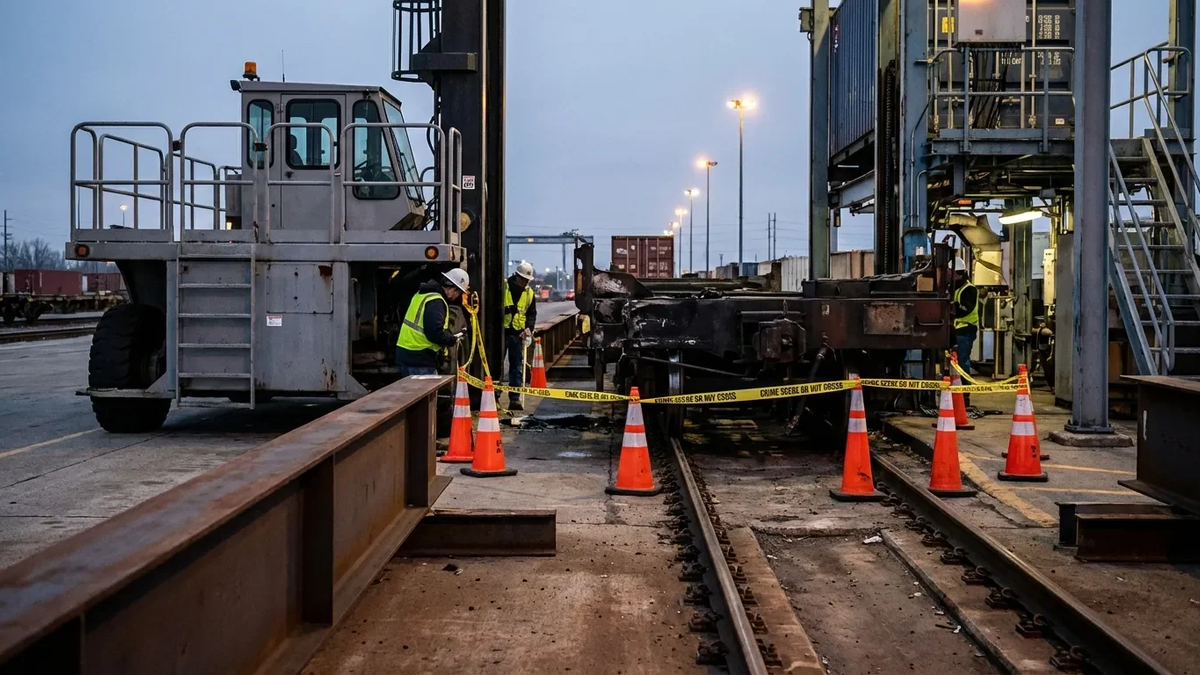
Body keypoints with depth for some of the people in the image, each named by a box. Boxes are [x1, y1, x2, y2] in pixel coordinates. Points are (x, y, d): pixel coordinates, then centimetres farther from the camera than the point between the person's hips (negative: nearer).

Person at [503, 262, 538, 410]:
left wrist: (529, 327, -3)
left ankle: (515, 398, 5)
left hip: (518, 334, 3)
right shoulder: (503, 287, -5)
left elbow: (532, 313, 12)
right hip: (501, 331, -3)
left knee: (517, 367, 3)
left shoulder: (530, 293, 9)